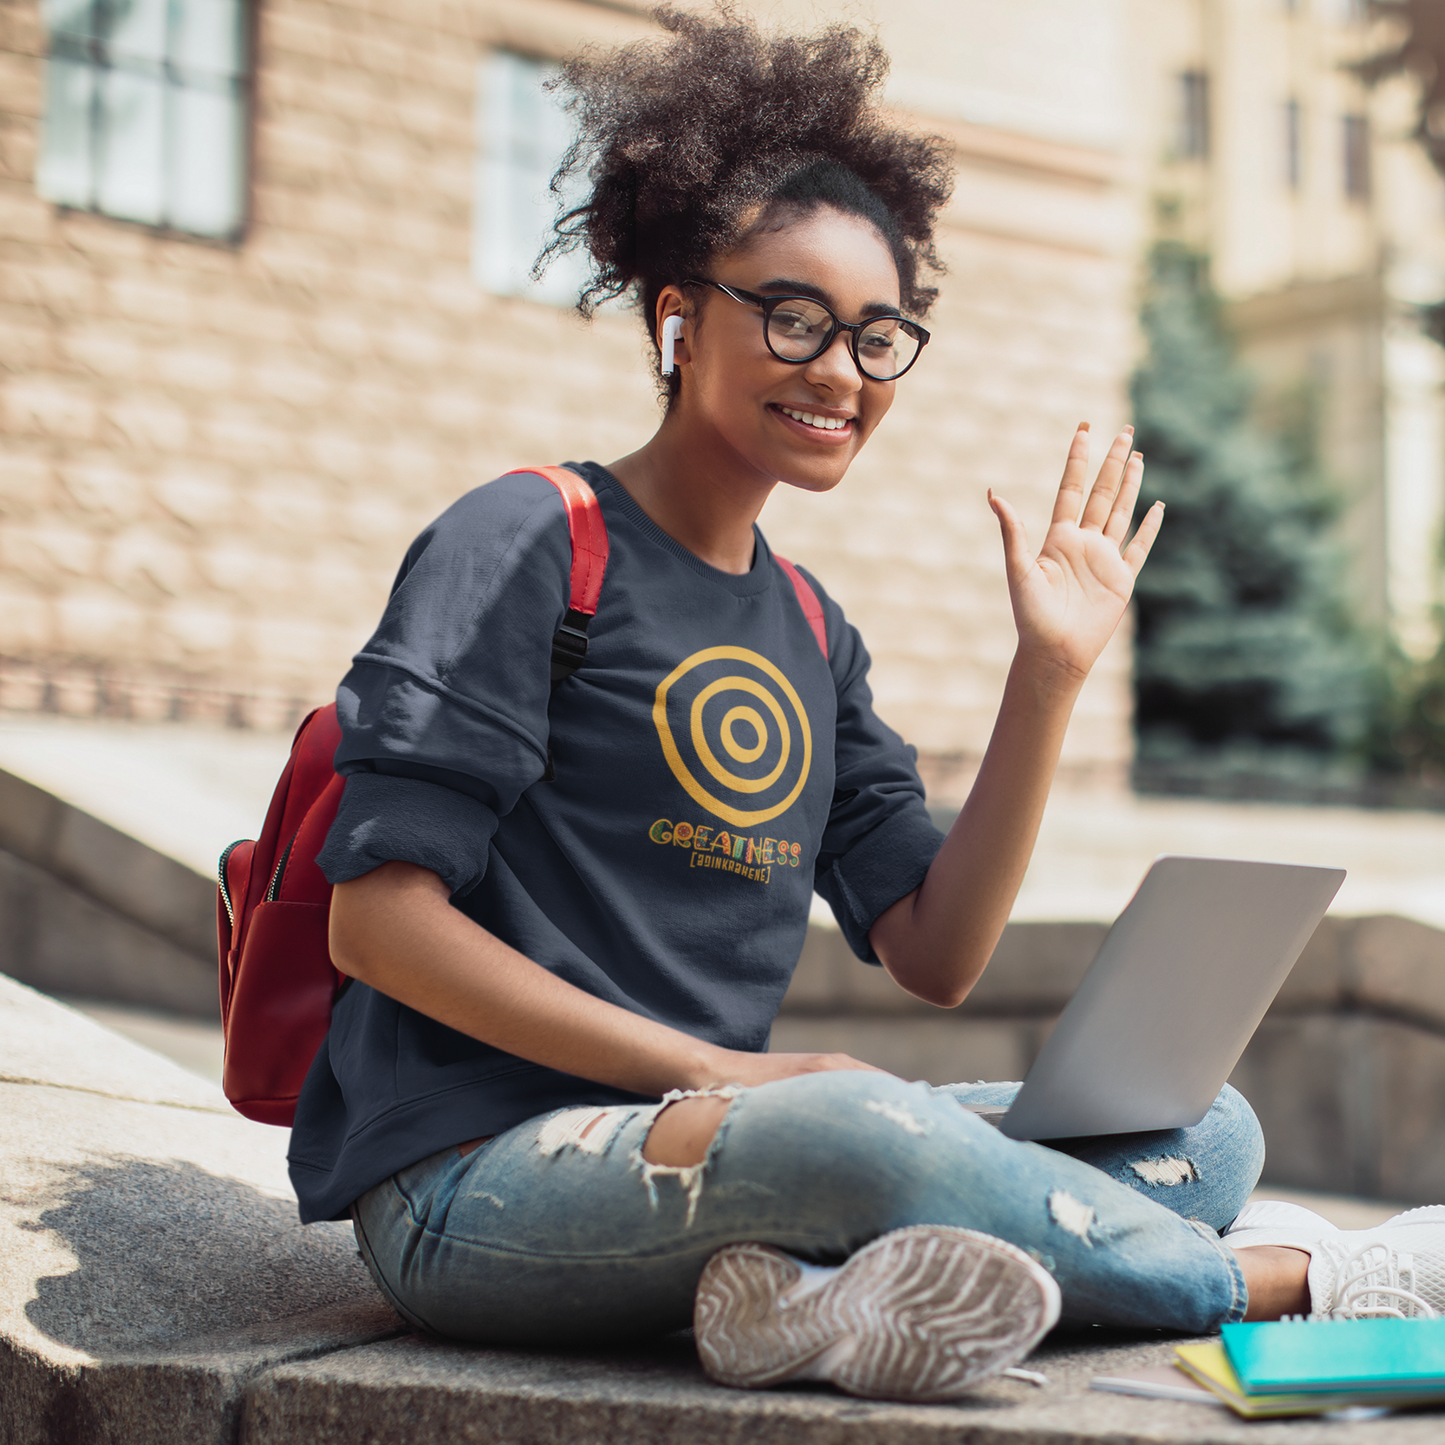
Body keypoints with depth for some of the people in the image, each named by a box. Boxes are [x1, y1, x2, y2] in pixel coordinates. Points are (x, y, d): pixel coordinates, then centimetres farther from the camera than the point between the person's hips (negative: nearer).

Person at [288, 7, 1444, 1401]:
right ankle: (1281, 1276, -10)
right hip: (478, 1175, -7)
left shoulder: (808, 629, 14)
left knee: (1204, 1130, -3)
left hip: (697, 1154, 7)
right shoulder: (526, 542, -6)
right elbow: (378, 918, -13)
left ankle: (830, 1288, -27)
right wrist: (718, 1074, -18)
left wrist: (1050, 674, 1)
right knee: (862, 1125, -35)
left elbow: (935, 954, 9)